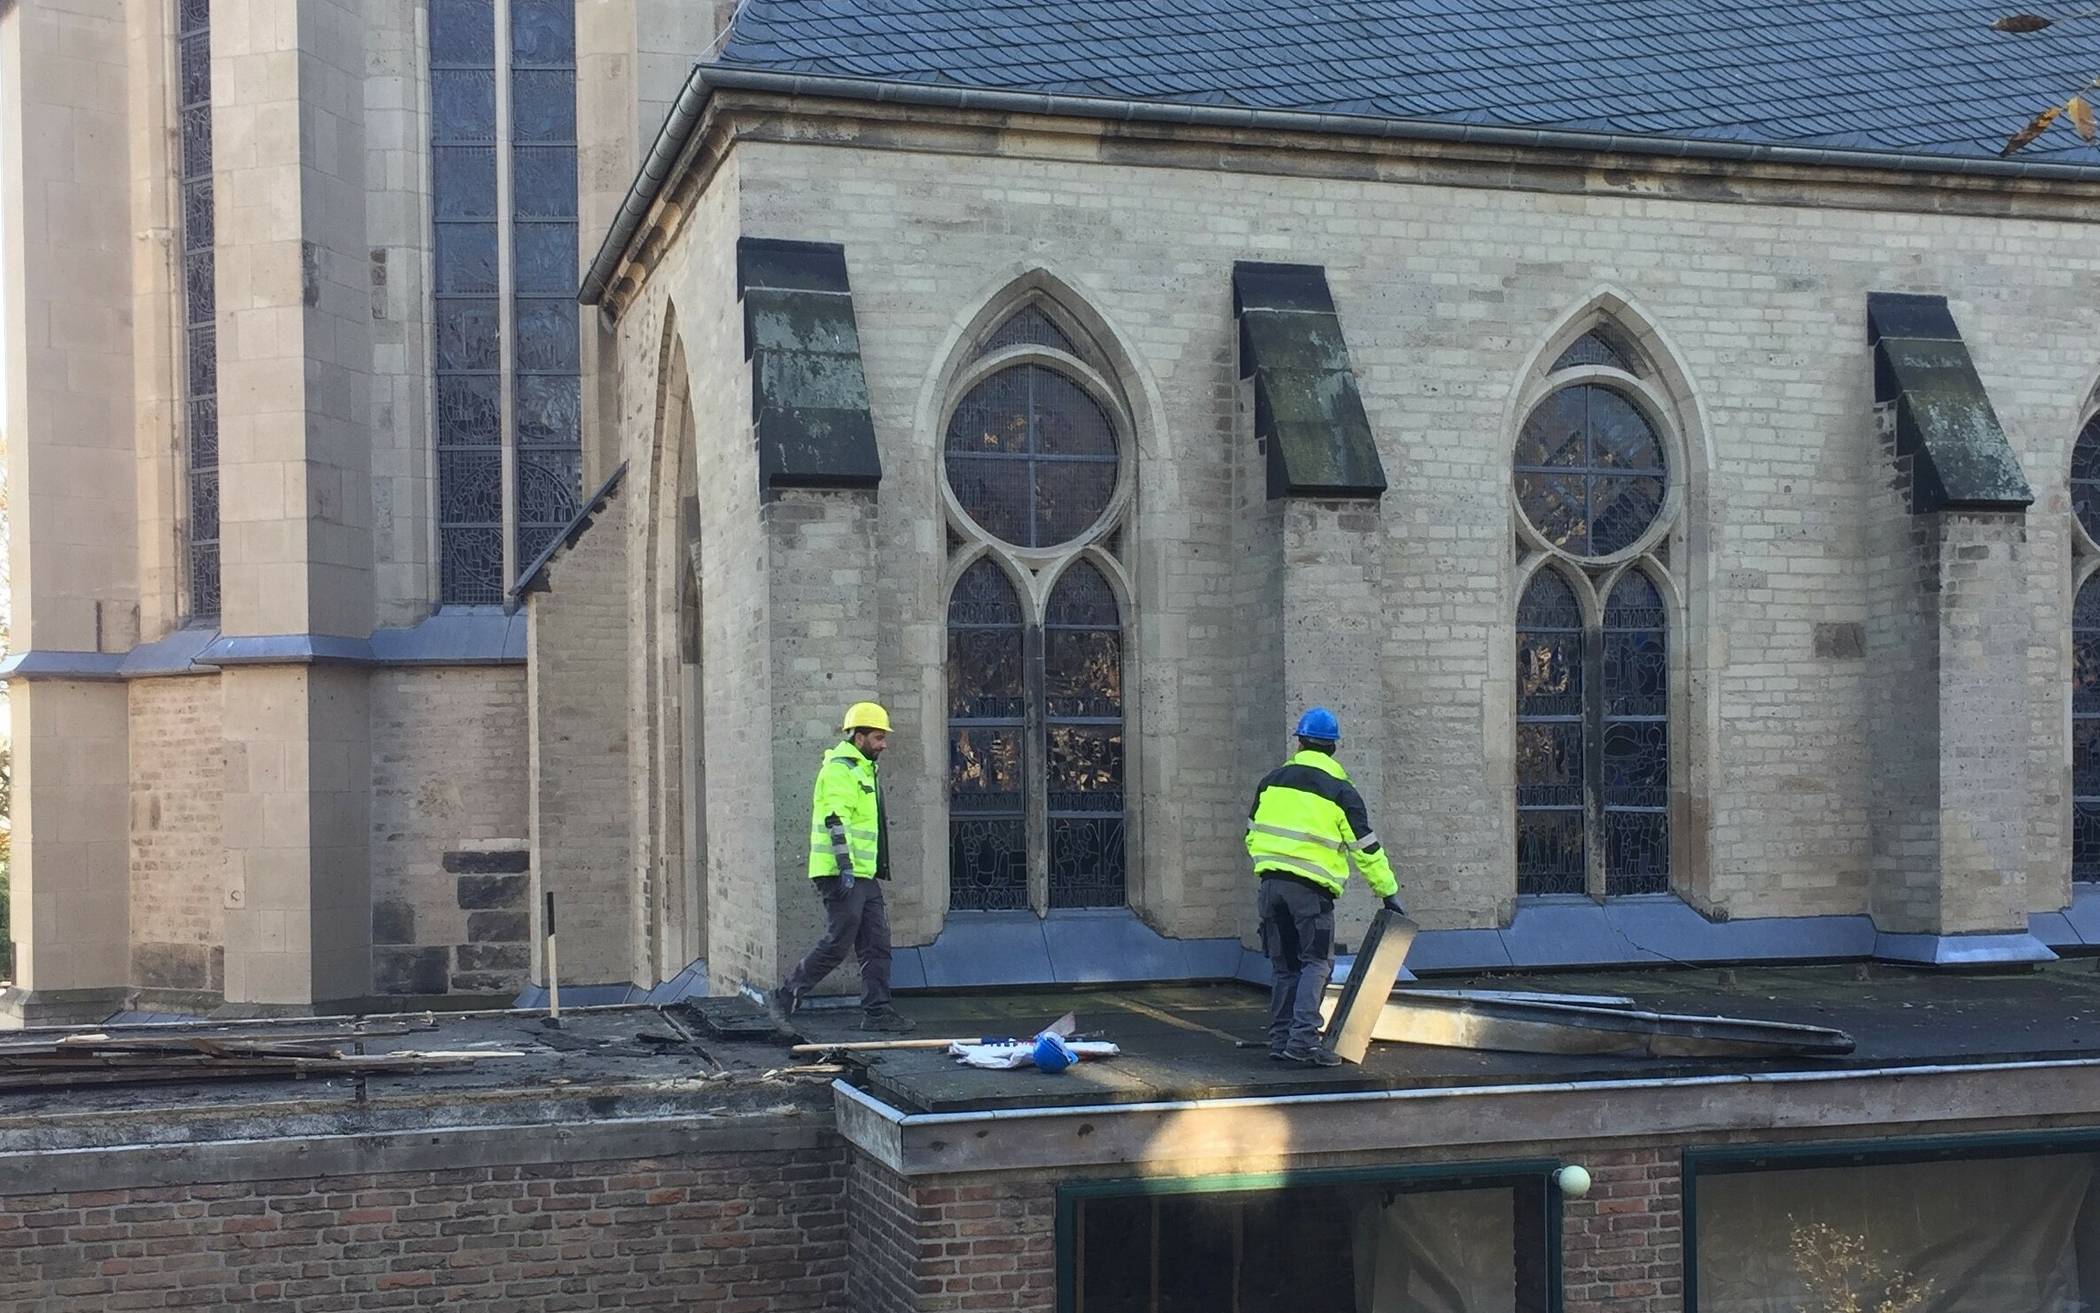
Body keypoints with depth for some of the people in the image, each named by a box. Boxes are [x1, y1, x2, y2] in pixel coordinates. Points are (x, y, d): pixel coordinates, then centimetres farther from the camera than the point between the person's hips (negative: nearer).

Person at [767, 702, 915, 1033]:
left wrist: (877, 869, 26)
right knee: (837, 944, -7)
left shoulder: (862, 769, 21)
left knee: (877, 944, 6)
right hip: (842, 874, -10)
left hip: (864, 875, 10)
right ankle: (784, 998, 2)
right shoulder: (839, 770, -12)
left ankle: (877, 1011, 9)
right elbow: (835, 821, -21)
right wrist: (845, 866, -28)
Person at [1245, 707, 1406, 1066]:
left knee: (1284, 965, 13)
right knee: (1316, 963, -2)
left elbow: (1252, 834, 17)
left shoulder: (1271, 781, 11)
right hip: (1310, 888, -4)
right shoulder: (1341, 791, -1)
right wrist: (1389, 892, 8)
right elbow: (1365, 848, 1)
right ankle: (1304, 1036, -16)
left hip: (1270, 882, 5)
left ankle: (1281, 1037, 11)